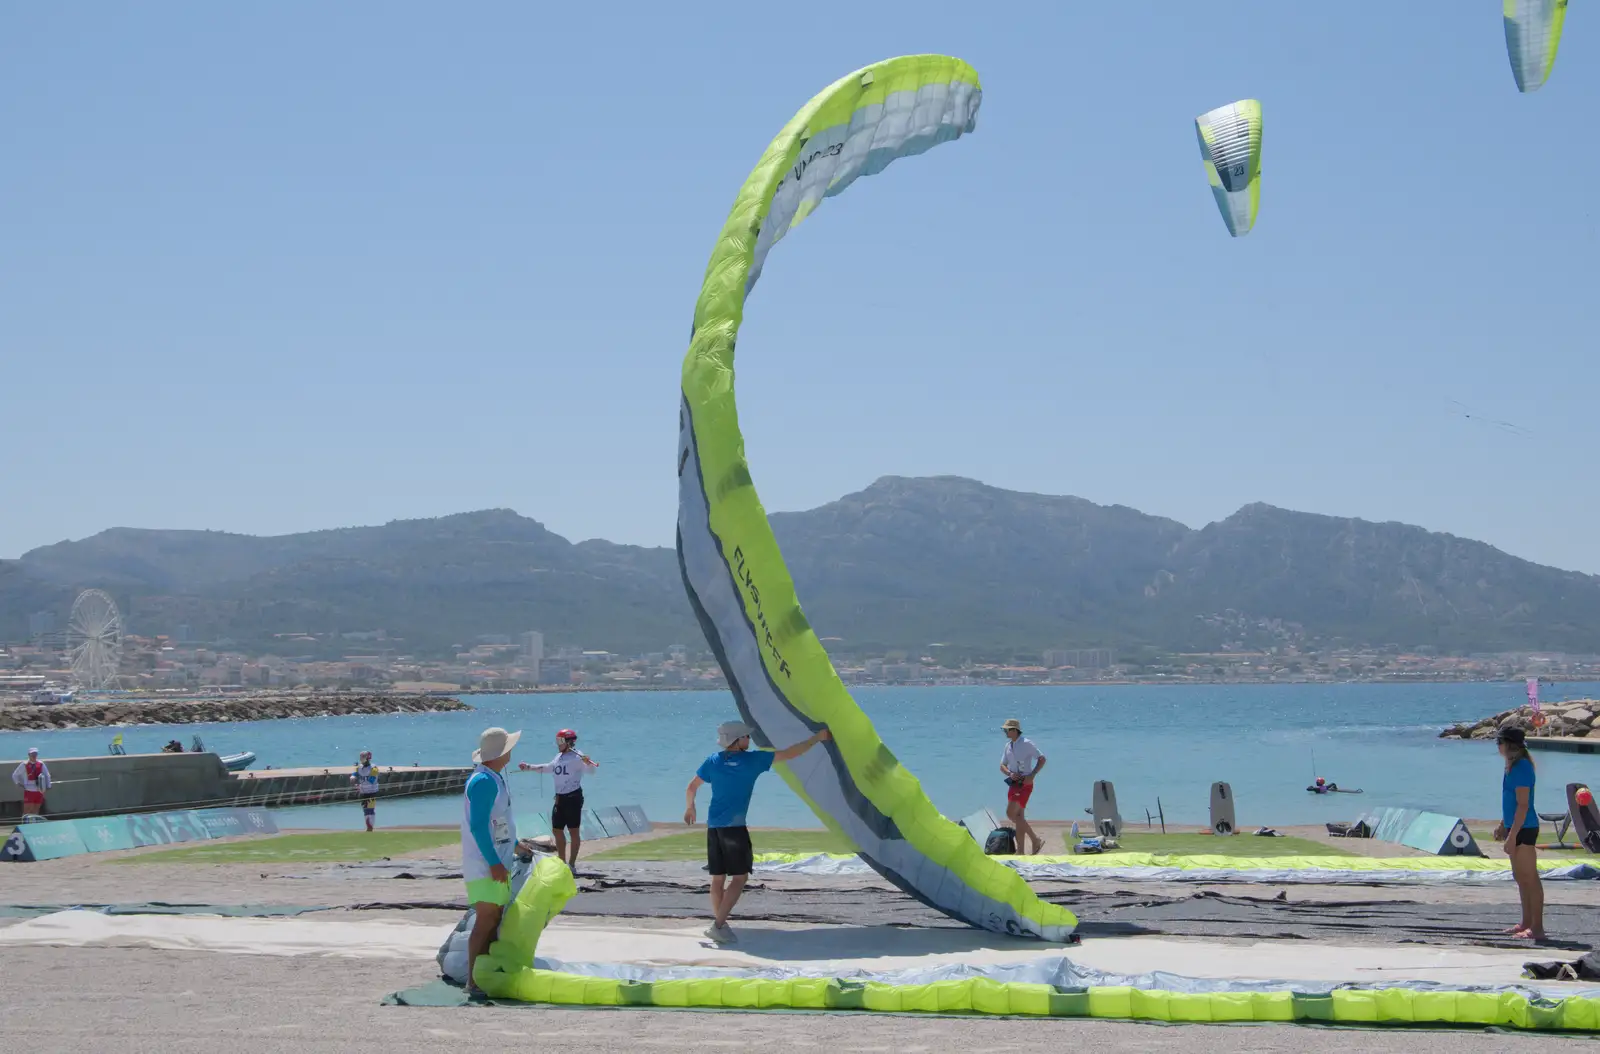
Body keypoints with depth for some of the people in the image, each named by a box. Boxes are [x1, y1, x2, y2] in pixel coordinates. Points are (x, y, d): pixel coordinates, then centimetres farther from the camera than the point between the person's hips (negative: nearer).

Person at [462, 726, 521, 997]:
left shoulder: (495, 779, 13)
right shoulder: (483, 782, -18)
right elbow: (478, 826, -23)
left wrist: (515, 844, 32)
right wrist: (494, 862, -24)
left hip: (497, 863, 10)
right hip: (484, 865, -10)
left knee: (494, 920, 12)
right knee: (486, 920, -11)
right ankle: (473, 982, -10)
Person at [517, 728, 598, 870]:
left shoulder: (577, 756, -13)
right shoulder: (559, 757, 14)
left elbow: (591, 770, -26)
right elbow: (546, 767, 31)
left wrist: (588, 763, -48)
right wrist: (528, 767, 32)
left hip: (573, 798, -9)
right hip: (560, 798, 9)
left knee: (573, 831, -2)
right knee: (557, 830, 16)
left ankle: (572, 864, 5)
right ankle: (562, 862, 30)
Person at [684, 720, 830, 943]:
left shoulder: (713, 761, 7)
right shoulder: (753, 759, -5)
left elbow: (692, 787, 13)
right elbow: (789, 754, -1)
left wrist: (690, 808, 32)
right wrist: (818, 738, 9)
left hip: (713, 826, 6)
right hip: (734, 826, -6)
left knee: (718, 878, 11)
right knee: (740, 877, -1)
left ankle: (719, 925, 15)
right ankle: (718, 925, -12)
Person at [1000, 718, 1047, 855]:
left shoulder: (1026, 744, -10)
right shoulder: (1008, 745, 12)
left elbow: (1042, 759, -9)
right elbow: (1002, 765, 15)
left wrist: (1031, 775, -16)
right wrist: (1010, 773, -7)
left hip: (1024, 783, -8)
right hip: (1013, 783, 8)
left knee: (1011, 814, -16)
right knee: (1019, 817, 8)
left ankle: (1035, 839, -7)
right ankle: (1020, 850, 12)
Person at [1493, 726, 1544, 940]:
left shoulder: (1522, 767, -18)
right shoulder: (1514, 766, 12)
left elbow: (1523, 805, -21)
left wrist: (1512, 835, -22)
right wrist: (1503, 826, 26)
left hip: (1523, 830, -10)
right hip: (1515, 828, 10)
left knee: (1530, 879, -6)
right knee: (1520, 877, 17)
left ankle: (1537, 928, -4)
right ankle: (1527, 923, 26)